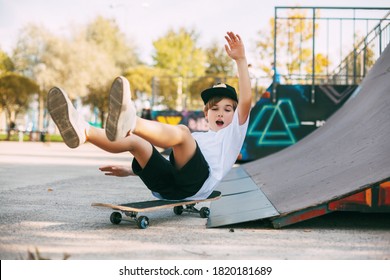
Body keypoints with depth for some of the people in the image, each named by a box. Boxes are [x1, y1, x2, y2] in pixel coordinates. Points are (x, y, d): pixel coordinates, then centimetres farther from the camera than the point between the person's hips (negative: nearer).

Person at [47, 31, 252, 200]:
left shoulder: (233, 133, 25)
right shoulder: (196, 138, 42)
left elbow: (245, 101, 8)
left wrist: (240, 60, 0)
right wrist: (130, 170, 27)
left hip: (196, 183, -6)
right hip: (167, 186, 6)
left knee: (181, 131, -31)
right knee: (134, 141, -15)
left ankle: (130, 122, -60)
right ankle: (82, 131, -42)